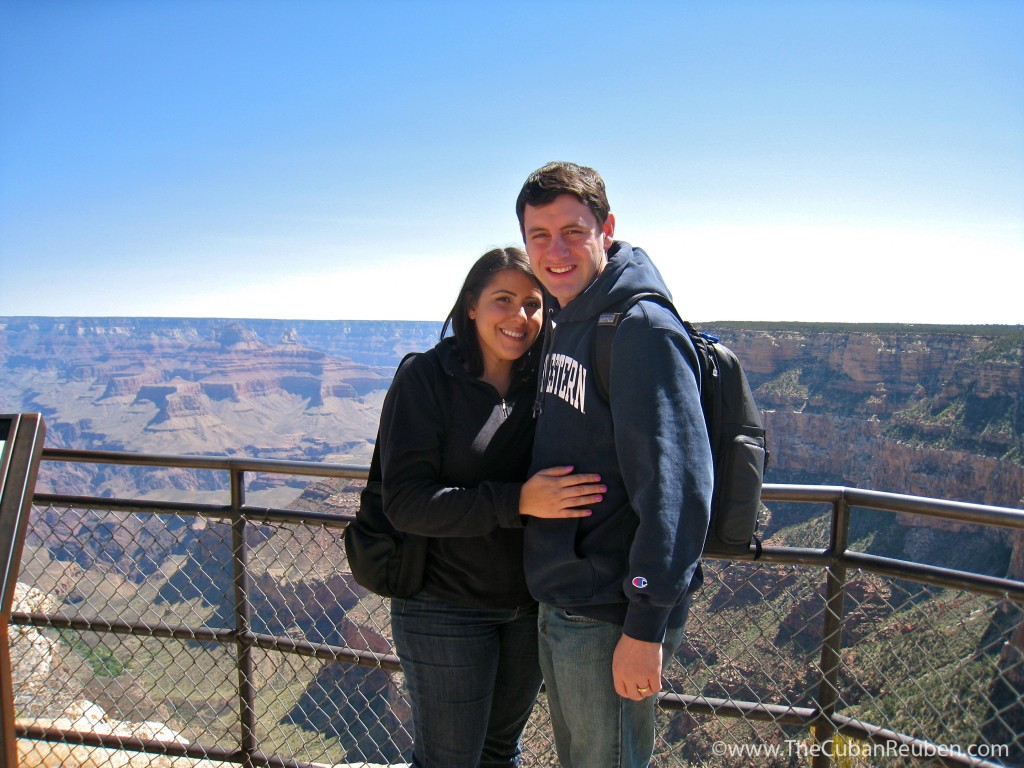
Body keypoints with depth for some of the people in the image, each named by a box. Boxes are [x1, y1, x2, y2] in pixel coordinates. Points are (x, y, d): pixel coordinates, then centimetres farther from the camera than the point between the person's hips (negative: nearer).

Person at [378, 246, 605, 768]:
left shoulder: (543, 383, 1)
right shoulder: (425, 379, -12)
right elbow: (405, 502, -21)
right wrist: (518, 501, -29)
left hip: (532, 605, 5)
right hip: (446, 607, -4)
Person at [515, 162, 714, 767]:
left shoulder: (643, 328, -19)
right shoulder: (566, 327, 10)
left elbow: (675, 487, -24)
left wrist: (646, 626, -23)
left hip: (613, 618, -9)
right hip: (559, 605, 9)